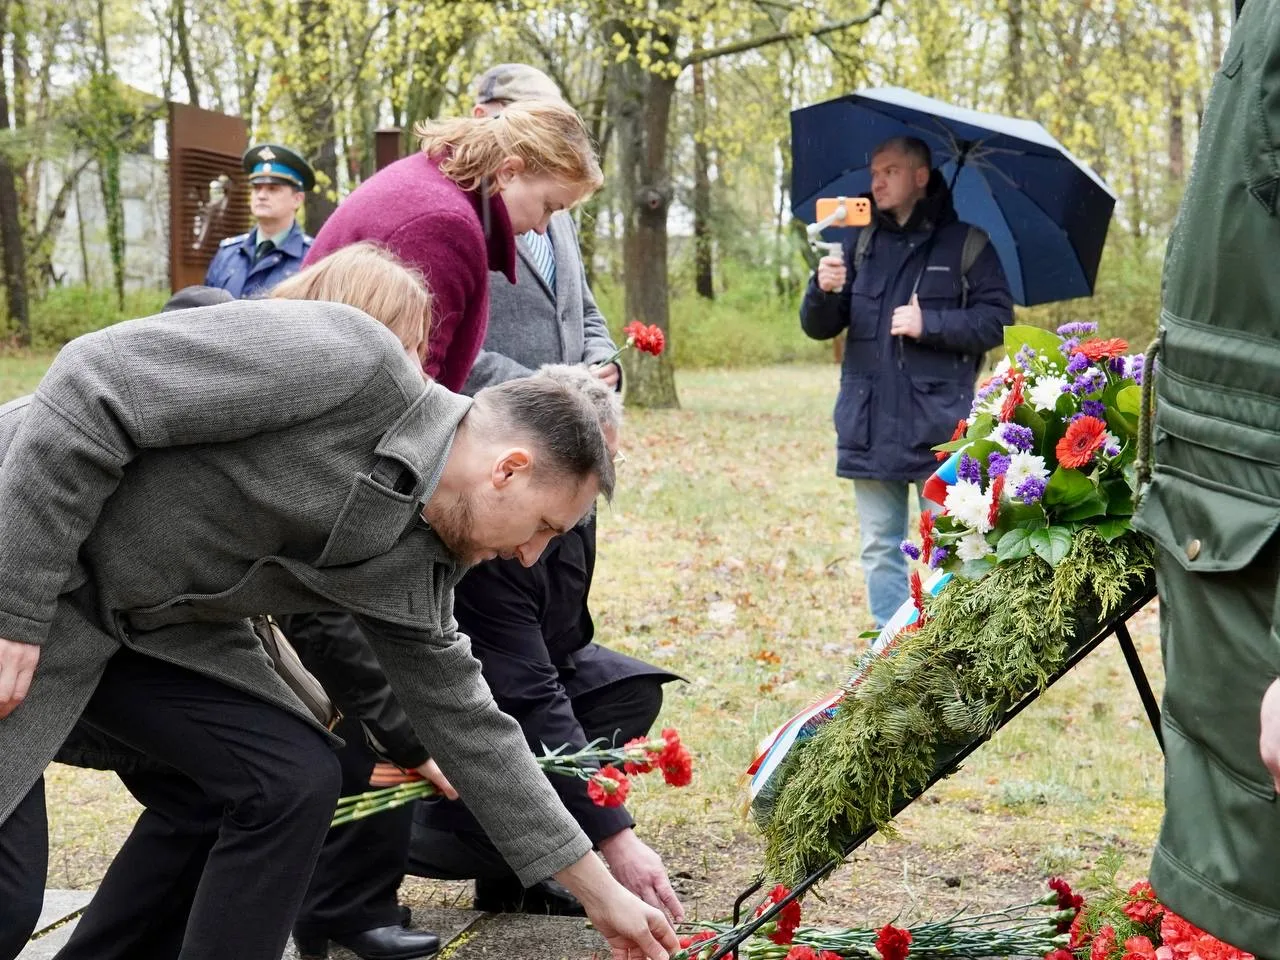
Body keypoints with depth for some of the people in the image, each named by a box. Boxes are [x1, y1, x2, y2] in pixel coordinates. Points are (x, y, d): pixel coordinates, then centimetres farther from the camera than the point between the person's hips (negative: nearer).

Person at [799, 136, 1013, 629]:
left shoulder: (965, 243, 0)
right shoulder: (861, 244, 12)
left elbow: (997, 320, -5)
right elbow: (818, 327, 8)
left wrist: (929, 324, -16)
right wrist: (823, 290, -13)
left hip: (938, 428, -4)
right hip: (870, 431, 5)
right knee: (880, 551, 10)